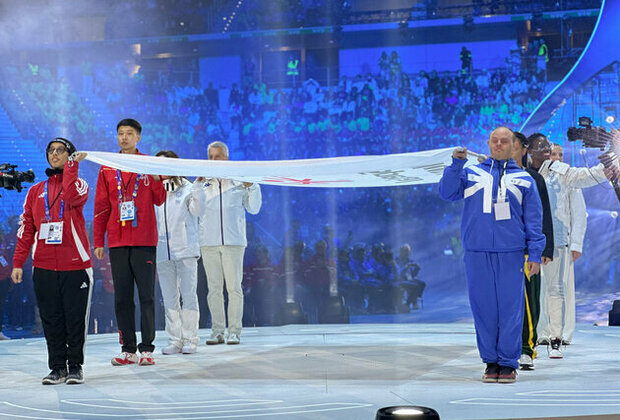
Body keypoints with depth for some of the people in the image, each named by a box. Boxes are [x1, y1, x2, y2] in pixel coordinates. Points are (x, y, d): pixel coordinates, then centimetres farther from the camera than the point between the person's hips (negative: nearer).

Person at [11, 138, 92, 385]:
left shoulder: (79, 184, 6)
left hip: (75, 265, -3)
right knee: (51, 320, 5)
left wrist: (71, 167, -15)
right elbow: (26, 228, 12)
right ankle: (57, 367, 12)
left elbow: (72, 197, -20)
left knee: (75, 320, 0)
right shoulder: (36, 191, 15)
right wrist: (18, 263, 5)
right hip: (44, 268, 3)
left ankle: (75, 367, 10)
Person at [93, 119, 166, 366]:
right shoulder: (107, 169, 9)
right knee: (122, 297, 5)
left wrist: (156, 178, -16)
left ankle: (147, 348, 4)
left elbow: (160, 200, 1)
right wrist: (98, 241, 6)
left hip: (144, 240, -2)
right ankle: (128, 349, 11)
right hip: (117, 241, 2)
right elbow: (101, 206, 10)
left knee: (147, 295, -1)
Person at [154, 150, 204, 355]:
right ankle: (174, 340, 11)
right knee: (169, 298, 6)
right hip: (162, 253, 4)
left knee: (188, 295, -2)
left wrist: (198, 185, -18)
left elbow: (195, 209, -12)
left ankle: (190, 339, 4)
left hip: (186, 251, -4)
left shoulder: (186, 188, 4)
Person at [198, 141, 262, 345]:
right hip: (208, 242, 2)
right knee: (214, 288, 2)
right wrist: (196, 185, -1)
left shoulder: (239, 181, 10)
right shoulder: (204, 184, 13)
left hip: (233, 241, -1)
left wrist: (251, 186, -2)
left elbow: (253, 208, 10)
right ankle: (217, 331, 7)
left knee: (234, 287, -3)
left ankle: (234, 331, 1)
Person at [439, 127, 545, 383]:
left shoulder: (524, 179, 13)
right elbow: (448, 193, 1)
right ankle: (490, 361, 13)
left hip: (511, 254, -1)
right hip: (476, 253, 1)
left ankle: (508, 362, 6)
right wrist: (456, 163, -9)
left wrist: (535, 254, 2)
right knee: (483, 307, 3)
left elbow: (534, 219, 10)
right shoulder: (471, 174, 14)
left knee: (510, 308, -2)